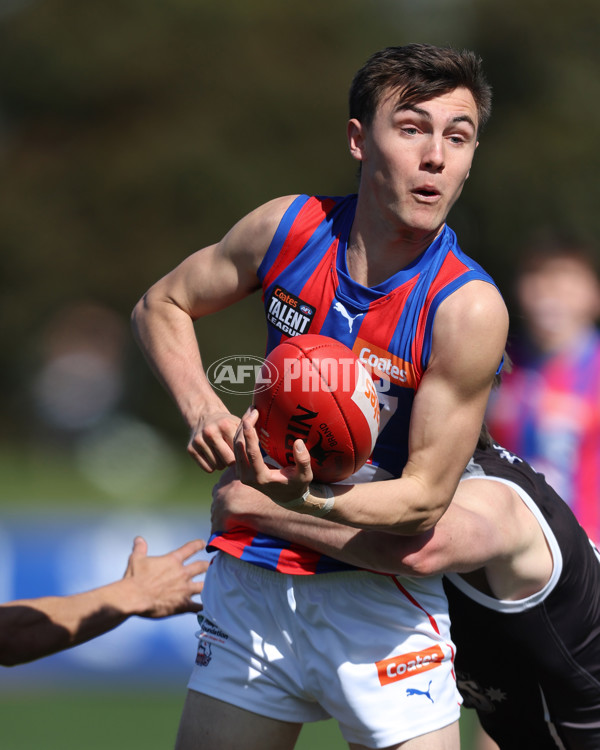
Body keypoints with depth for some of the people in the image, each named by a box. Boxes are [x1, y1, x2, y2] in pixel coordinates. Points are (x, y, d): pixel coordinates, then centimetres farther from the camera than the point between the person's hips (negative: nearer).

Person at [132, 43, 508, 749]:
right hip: (251, 578, 3)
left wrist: (307, 502, -34)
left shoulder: (468, 309, -19)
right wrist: (203, 411, -6)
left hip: (381, 603, -3)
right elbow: (160, 306, 11)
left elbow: (425, 496, -17)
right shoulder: (287, 229, -6)